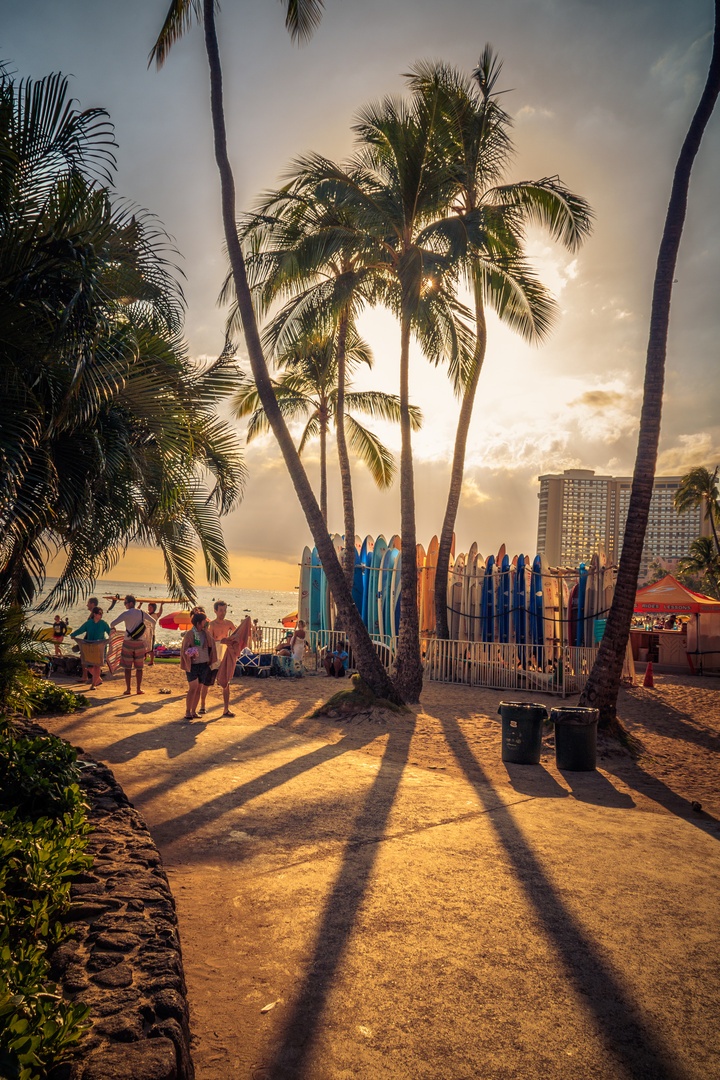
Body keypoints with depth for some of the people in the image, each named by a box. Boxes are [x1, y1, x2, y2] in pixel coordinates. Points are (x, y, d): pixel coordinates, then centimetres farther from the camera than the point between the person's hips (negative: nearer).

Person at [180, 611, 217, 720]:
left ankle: (194, 711, 16)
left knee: (199, 689, 8)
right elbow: (184, 650, -5)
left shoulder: (205, 633, 9)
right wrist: (191, 654, -24)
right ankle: (187, 712, 0)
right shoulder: (189, 634, -7)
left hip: (204, 665, 5)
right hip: (193, 665, -5)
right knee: (193, 689, -10)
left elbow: (211, 644, -2)